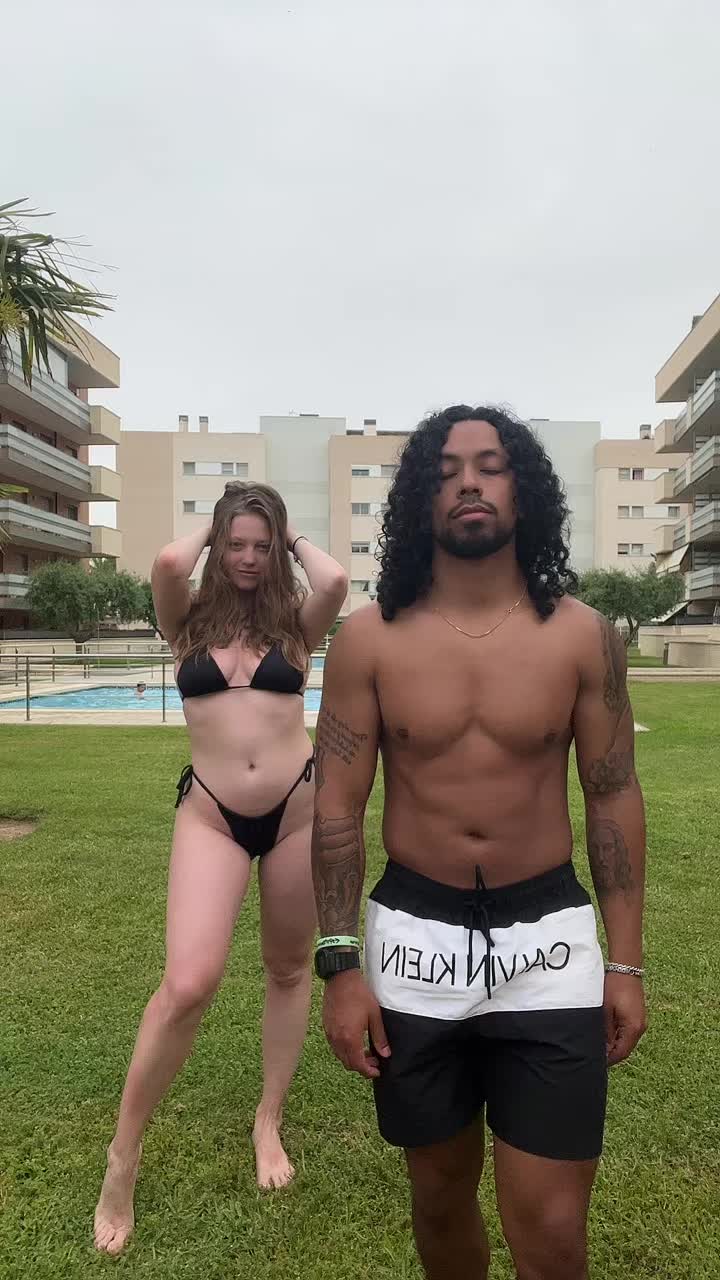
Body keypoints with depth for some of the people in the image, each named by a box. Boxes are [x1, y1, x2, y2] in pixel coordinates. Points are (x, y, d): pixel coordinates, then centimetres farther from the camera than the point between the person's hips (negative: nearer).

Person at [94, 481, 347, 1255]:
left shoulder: (294, 622, 4)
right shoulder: (189, 620, 4)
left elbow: (336, 581, -18)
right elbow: (166, 563, -17)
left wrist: (295, 540, 2)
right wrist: (207, 532, 3)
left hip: (297, 808, 1)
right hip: (211, 814, -1)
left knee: (289, 969, 15)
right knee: (188, 983, -13)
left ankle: (269, 1121, 38)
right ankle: (123, 1155, 13)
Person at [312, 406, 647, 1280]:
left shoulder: (582, 636, -5)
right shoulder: (369, 638, -7)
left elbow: (613, 798, 1)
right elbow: (336, 806, -4)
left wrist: (626, 962, 1)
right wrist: (338, 965, -6)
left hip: (548, 940, 0)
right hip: (415, 937, 1)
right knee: (440, 1195, 21)